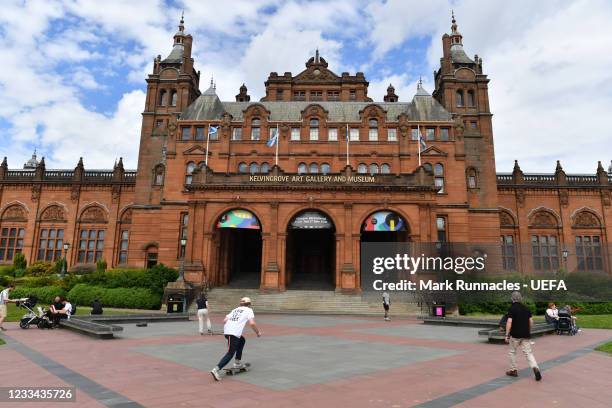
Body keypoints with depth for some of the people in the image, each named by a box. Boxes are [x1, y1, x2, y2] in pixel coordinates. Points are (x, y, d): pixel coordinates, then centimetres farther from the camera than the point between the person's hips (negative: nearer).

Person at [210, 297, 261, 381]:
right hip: (234, 333, -7)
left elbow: (225, 320, 18)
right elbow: (252, 323, -5)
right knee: (230, 353, -8)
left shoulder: (235, 309, 27)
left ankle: (237, 363, 29)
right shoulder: (249, 310, 11)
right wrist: (258, 332, 8)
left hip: (226, 330, 7)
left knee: (242, 340, 29)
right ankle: (216, 369, -24)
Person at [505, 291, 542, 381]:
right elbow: (531, 321, 9)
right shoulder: (526, 308, 7)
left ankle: (513, 370, 19)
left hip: (515, 335, -4)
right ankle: (535, 368, -17)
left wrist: (507, 335, -13)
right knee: (528, 353, 4)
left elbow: (509, 322, -17)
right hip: (526, 335, 4)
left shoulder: (512, 309, -10)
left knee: (512, 352, 13)